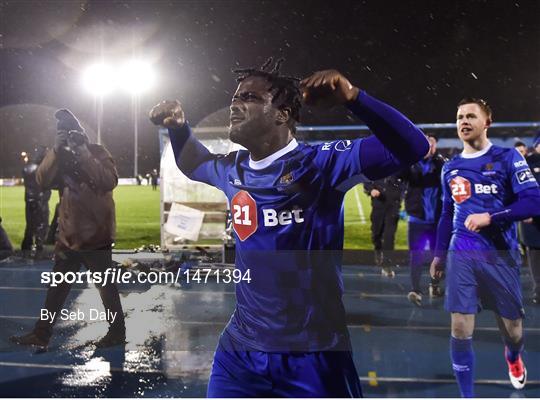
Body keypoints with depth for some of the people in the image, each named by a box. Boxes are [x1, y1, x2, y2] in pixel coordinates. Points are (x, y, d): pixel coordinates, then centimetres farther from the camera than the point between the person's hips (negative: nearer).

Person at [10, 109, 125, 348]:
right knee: (57, 288, 13)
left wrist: (83, 153, -26)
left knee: (106, 287, 7)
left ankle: (117, 333, 21)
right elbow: (42, 180, -10)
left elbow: (109, 182, -24)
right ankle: (41, 335, 22)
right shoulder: (60, 157, 6)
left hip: (96, 236, -5)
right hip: (68, 236, 5)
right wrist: (56, 150, -22)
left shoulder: (98, 153, -6)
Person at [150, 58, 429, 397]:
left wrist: (351, 96, -37)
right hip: (240, 347, 6)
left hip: (313, 353, -5)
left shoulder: (320, 163, -15)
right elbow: (193, 164, 29)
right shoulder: (232, 170, 6)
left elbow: (411, 147, -25)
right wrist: (178, 127, 10)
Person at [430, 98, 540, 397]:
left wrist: (489, 217, -20)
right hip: (461, 255, 3)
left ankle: (513, 358, 47)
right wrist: (439, 254, 17)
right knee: (460, 330, -7)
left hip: (500, 254, -2)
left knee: (512, 328, 10)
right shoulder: (450, 168, 11)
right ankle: (467, 396, 6)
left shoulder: (507, 158, -3)